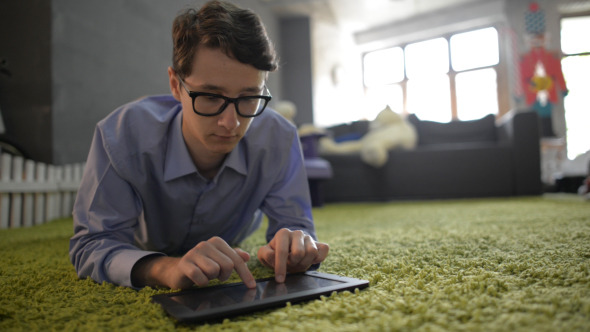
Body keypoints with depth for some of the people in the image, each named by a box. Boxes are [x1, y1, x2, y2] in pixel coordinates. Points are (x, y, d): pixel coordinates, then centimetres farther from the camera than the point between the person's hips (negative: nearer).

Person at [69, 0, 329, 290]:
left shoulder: (279, 138, -36)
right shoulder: (122, 135, -41)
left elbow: (294, 222, -27)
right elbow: (91, 245, -40)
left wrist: (296, 246, -53)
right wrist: (164, 268, -61)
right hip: (152, 250, 0)